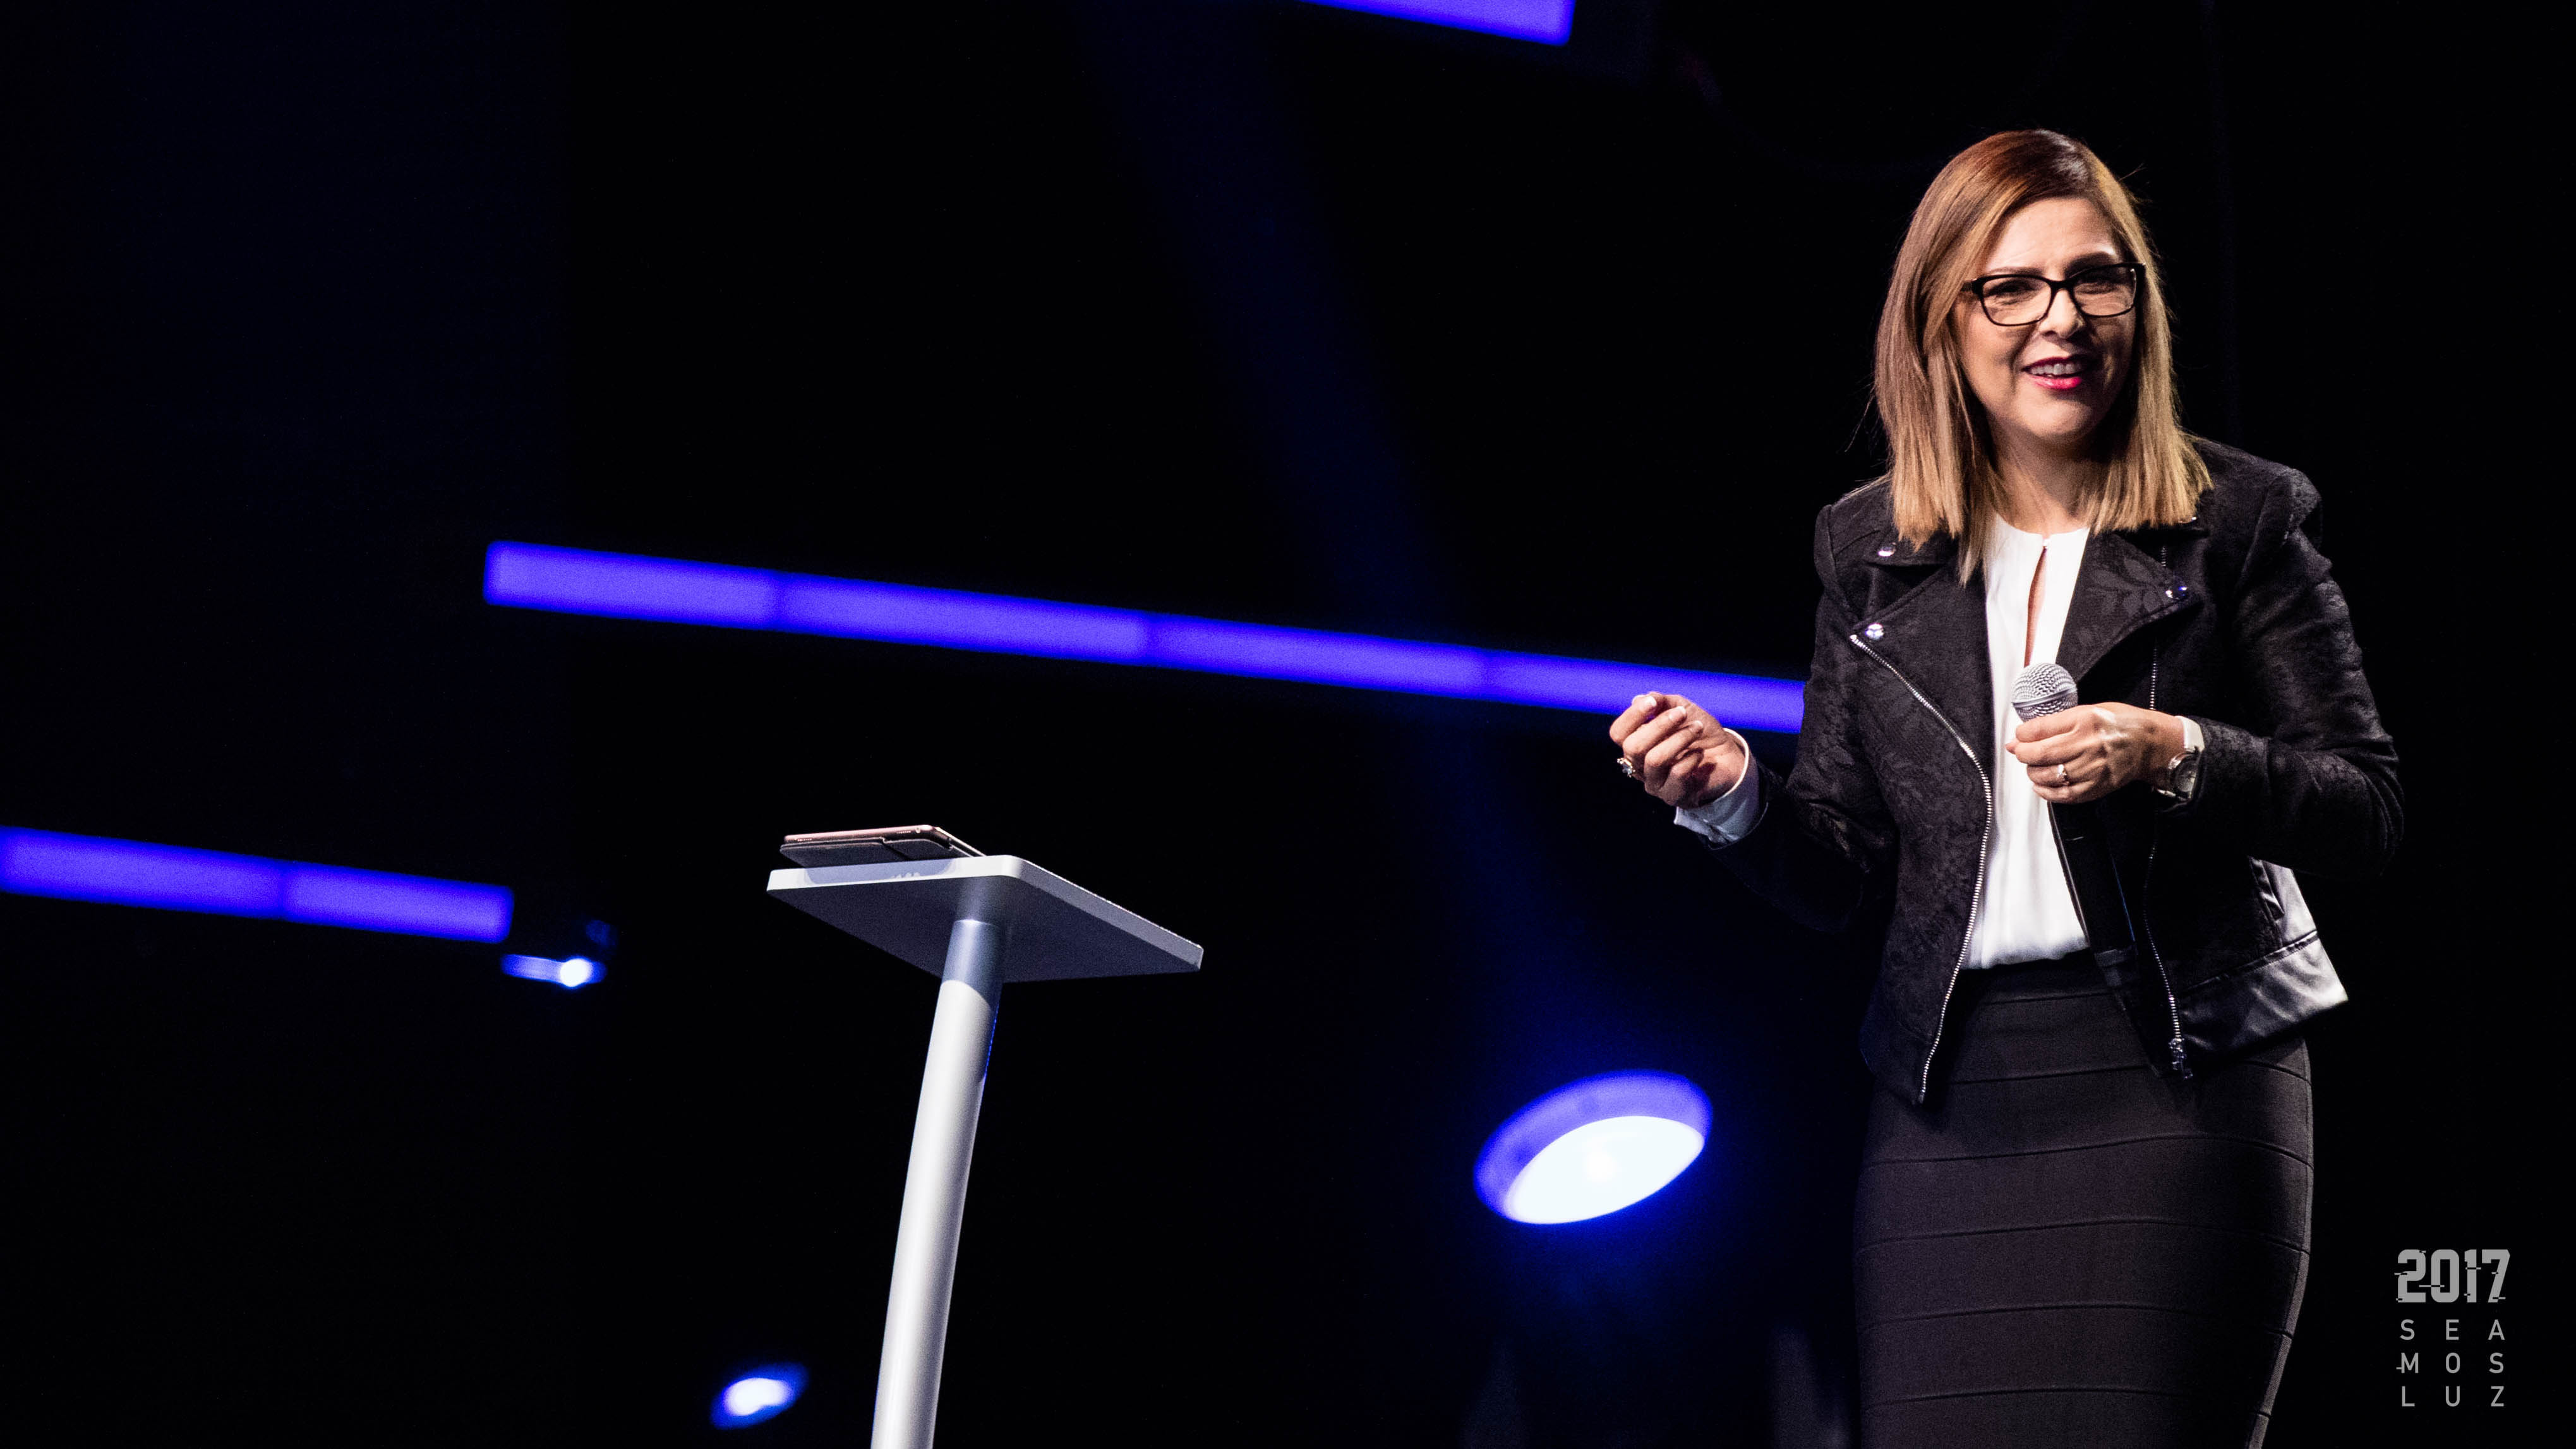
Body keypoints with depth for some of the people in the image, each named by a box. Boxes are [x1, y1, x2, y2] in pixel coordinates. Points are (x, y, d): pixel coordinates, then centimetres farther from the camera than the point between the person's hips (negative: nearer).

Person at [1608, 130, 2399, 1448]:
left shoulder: (2241, 521, 3)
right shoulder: (1871, 551, 11)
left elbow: (2368, 809, 0)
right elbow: (1850, 878, 11)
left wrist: (2179, 758, -16)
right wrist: (1736, 798, -9)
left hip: (2183, 1083, -3)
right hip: (1950, 1102, 3)